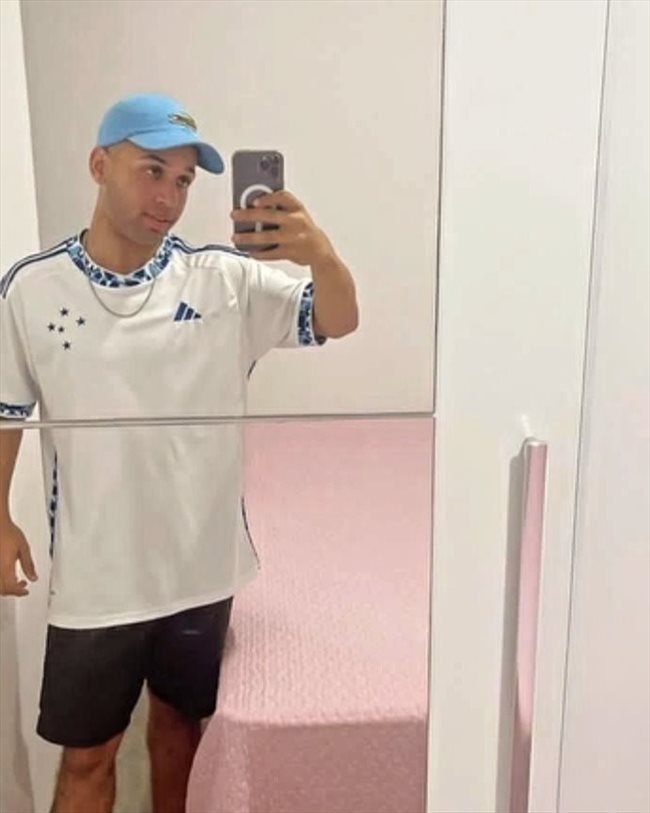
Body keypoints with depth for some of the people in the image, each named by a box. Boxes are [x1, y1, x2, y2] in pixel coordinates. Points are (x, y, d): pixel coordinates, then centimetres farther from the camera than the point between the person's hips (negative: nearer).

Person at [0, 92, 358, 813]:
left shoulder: (223, 279, -7)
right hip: (95, 578, -1)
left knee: (180, 727, 23)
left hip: (201, 567, 1)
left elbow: (337, 322, -13)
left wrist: (320, 252, -34)